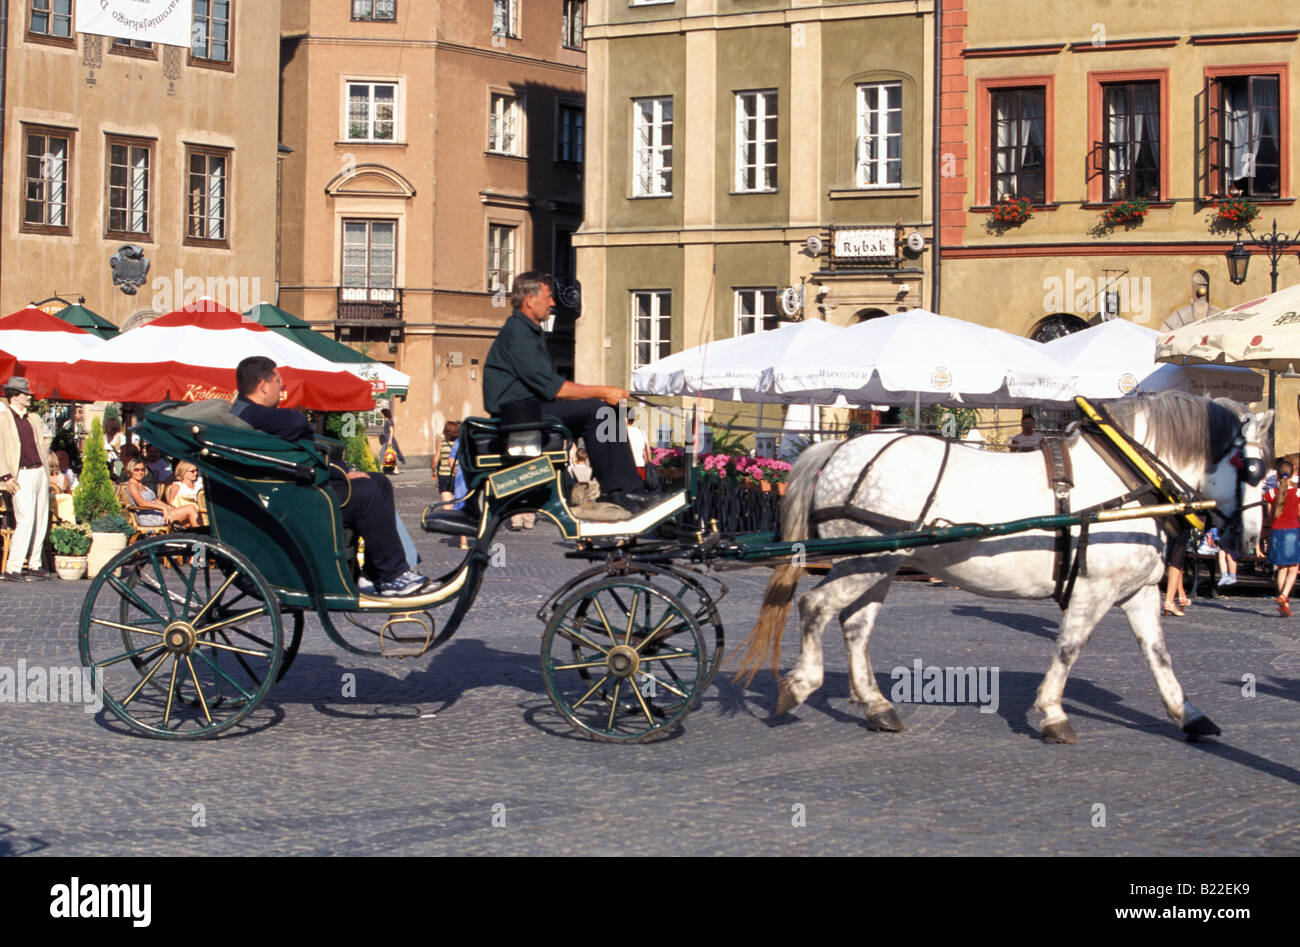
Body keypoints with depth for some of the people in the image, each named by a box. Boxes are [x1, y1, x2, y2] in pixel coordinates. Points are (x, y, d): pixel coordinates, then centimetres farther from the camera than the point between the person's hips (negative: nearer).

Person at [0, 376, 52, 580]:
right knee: (26, 519, -15)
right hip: (21, 475, -7)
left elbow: (45, 440, 30)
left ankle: (34, 565, 16)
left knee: (41, 520, 7)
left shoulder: (34, 418, 15)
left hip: (40, 472, 7)